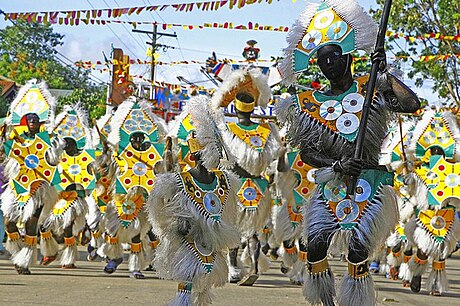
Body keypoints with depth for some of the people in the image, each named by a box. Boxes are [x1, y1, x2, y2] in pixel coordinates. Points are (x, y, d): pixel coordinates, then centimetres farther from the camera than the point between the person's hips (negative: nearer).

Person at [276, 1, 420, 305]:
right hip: (330, 185, 3)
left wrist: (386, 73, -16)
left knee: (357, 247, -16)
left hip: (370, 183, -3)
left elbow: (412, 104, -14)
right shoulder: (312, 103, 9)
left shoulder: (372, 89, 2)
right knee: (315, 244, -12)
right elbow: (306, 152, 6)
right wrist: (336, 164, -11)